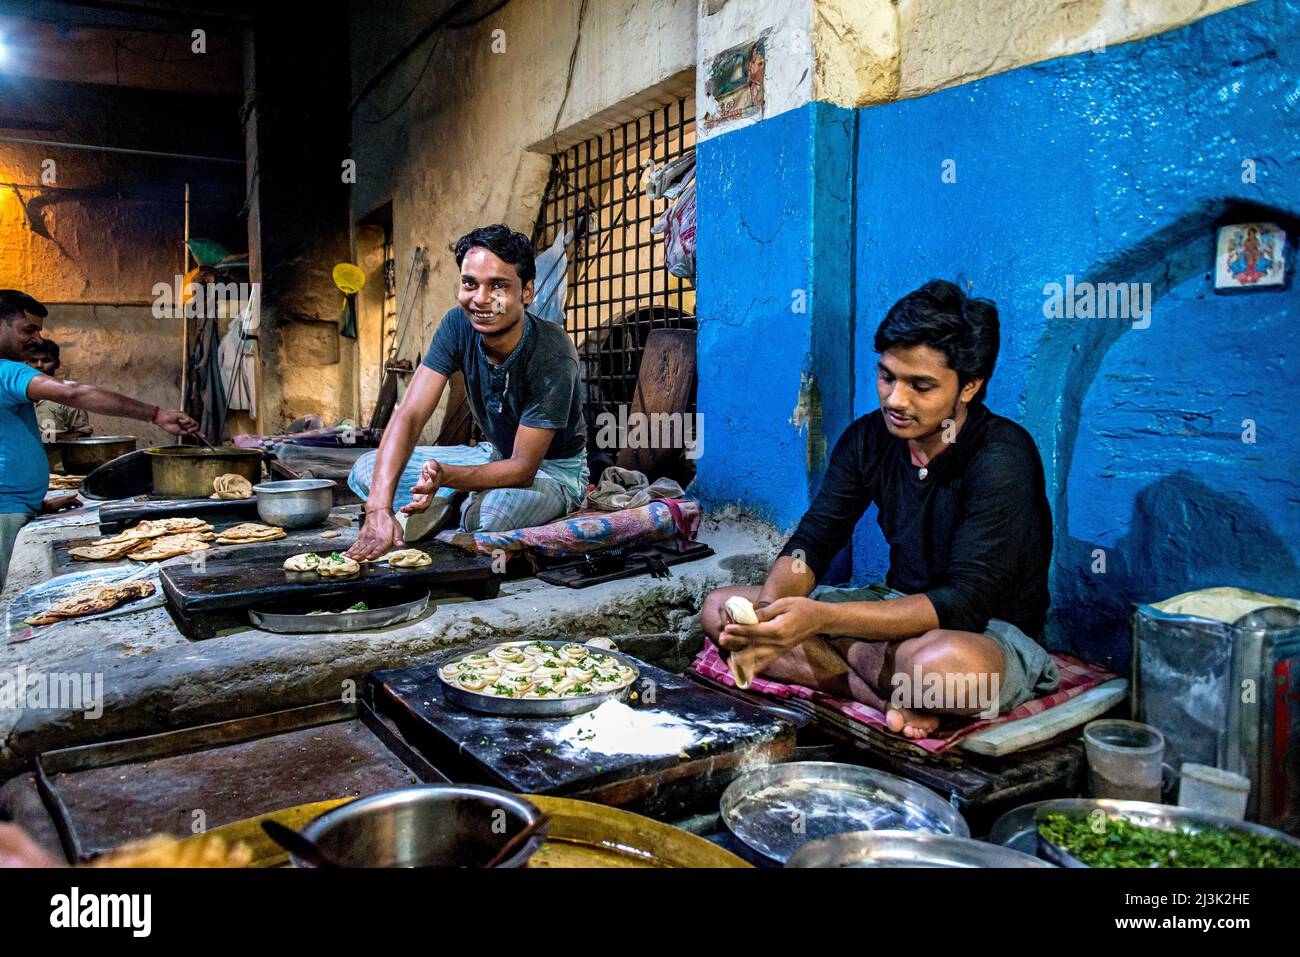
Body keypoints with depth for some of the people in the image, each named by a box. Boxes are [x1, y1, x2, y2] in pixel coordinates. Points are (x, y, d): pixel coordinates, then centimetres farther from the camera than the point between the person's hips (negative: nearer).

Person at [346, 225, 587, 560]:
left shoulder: (553, 357, -30)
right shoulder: (458, 326, -15)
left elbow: (524, 467, -29)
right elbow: (409, 416, -23)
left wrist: (445, 477, -48)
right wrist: (379, 508, -38)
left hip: (552, 469, -5)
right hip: (496, 454, 5)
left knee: (488, 515, -38)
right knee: (366, 471, -4)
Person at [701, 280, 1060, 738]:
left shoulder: (1001, 457, -22)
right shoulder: (869, 438, -3)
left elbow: (965, 604, -29)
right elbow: (811, 541, -4)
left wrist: (821, 619, -40)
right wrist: (768, 614, -27)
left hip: (992, 631, -7)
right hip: (900, 609, 7)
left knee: (944, 665, -45)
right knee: (719, 609, -8)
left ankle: (839, 653, -14)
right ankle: (890, 697, -18)